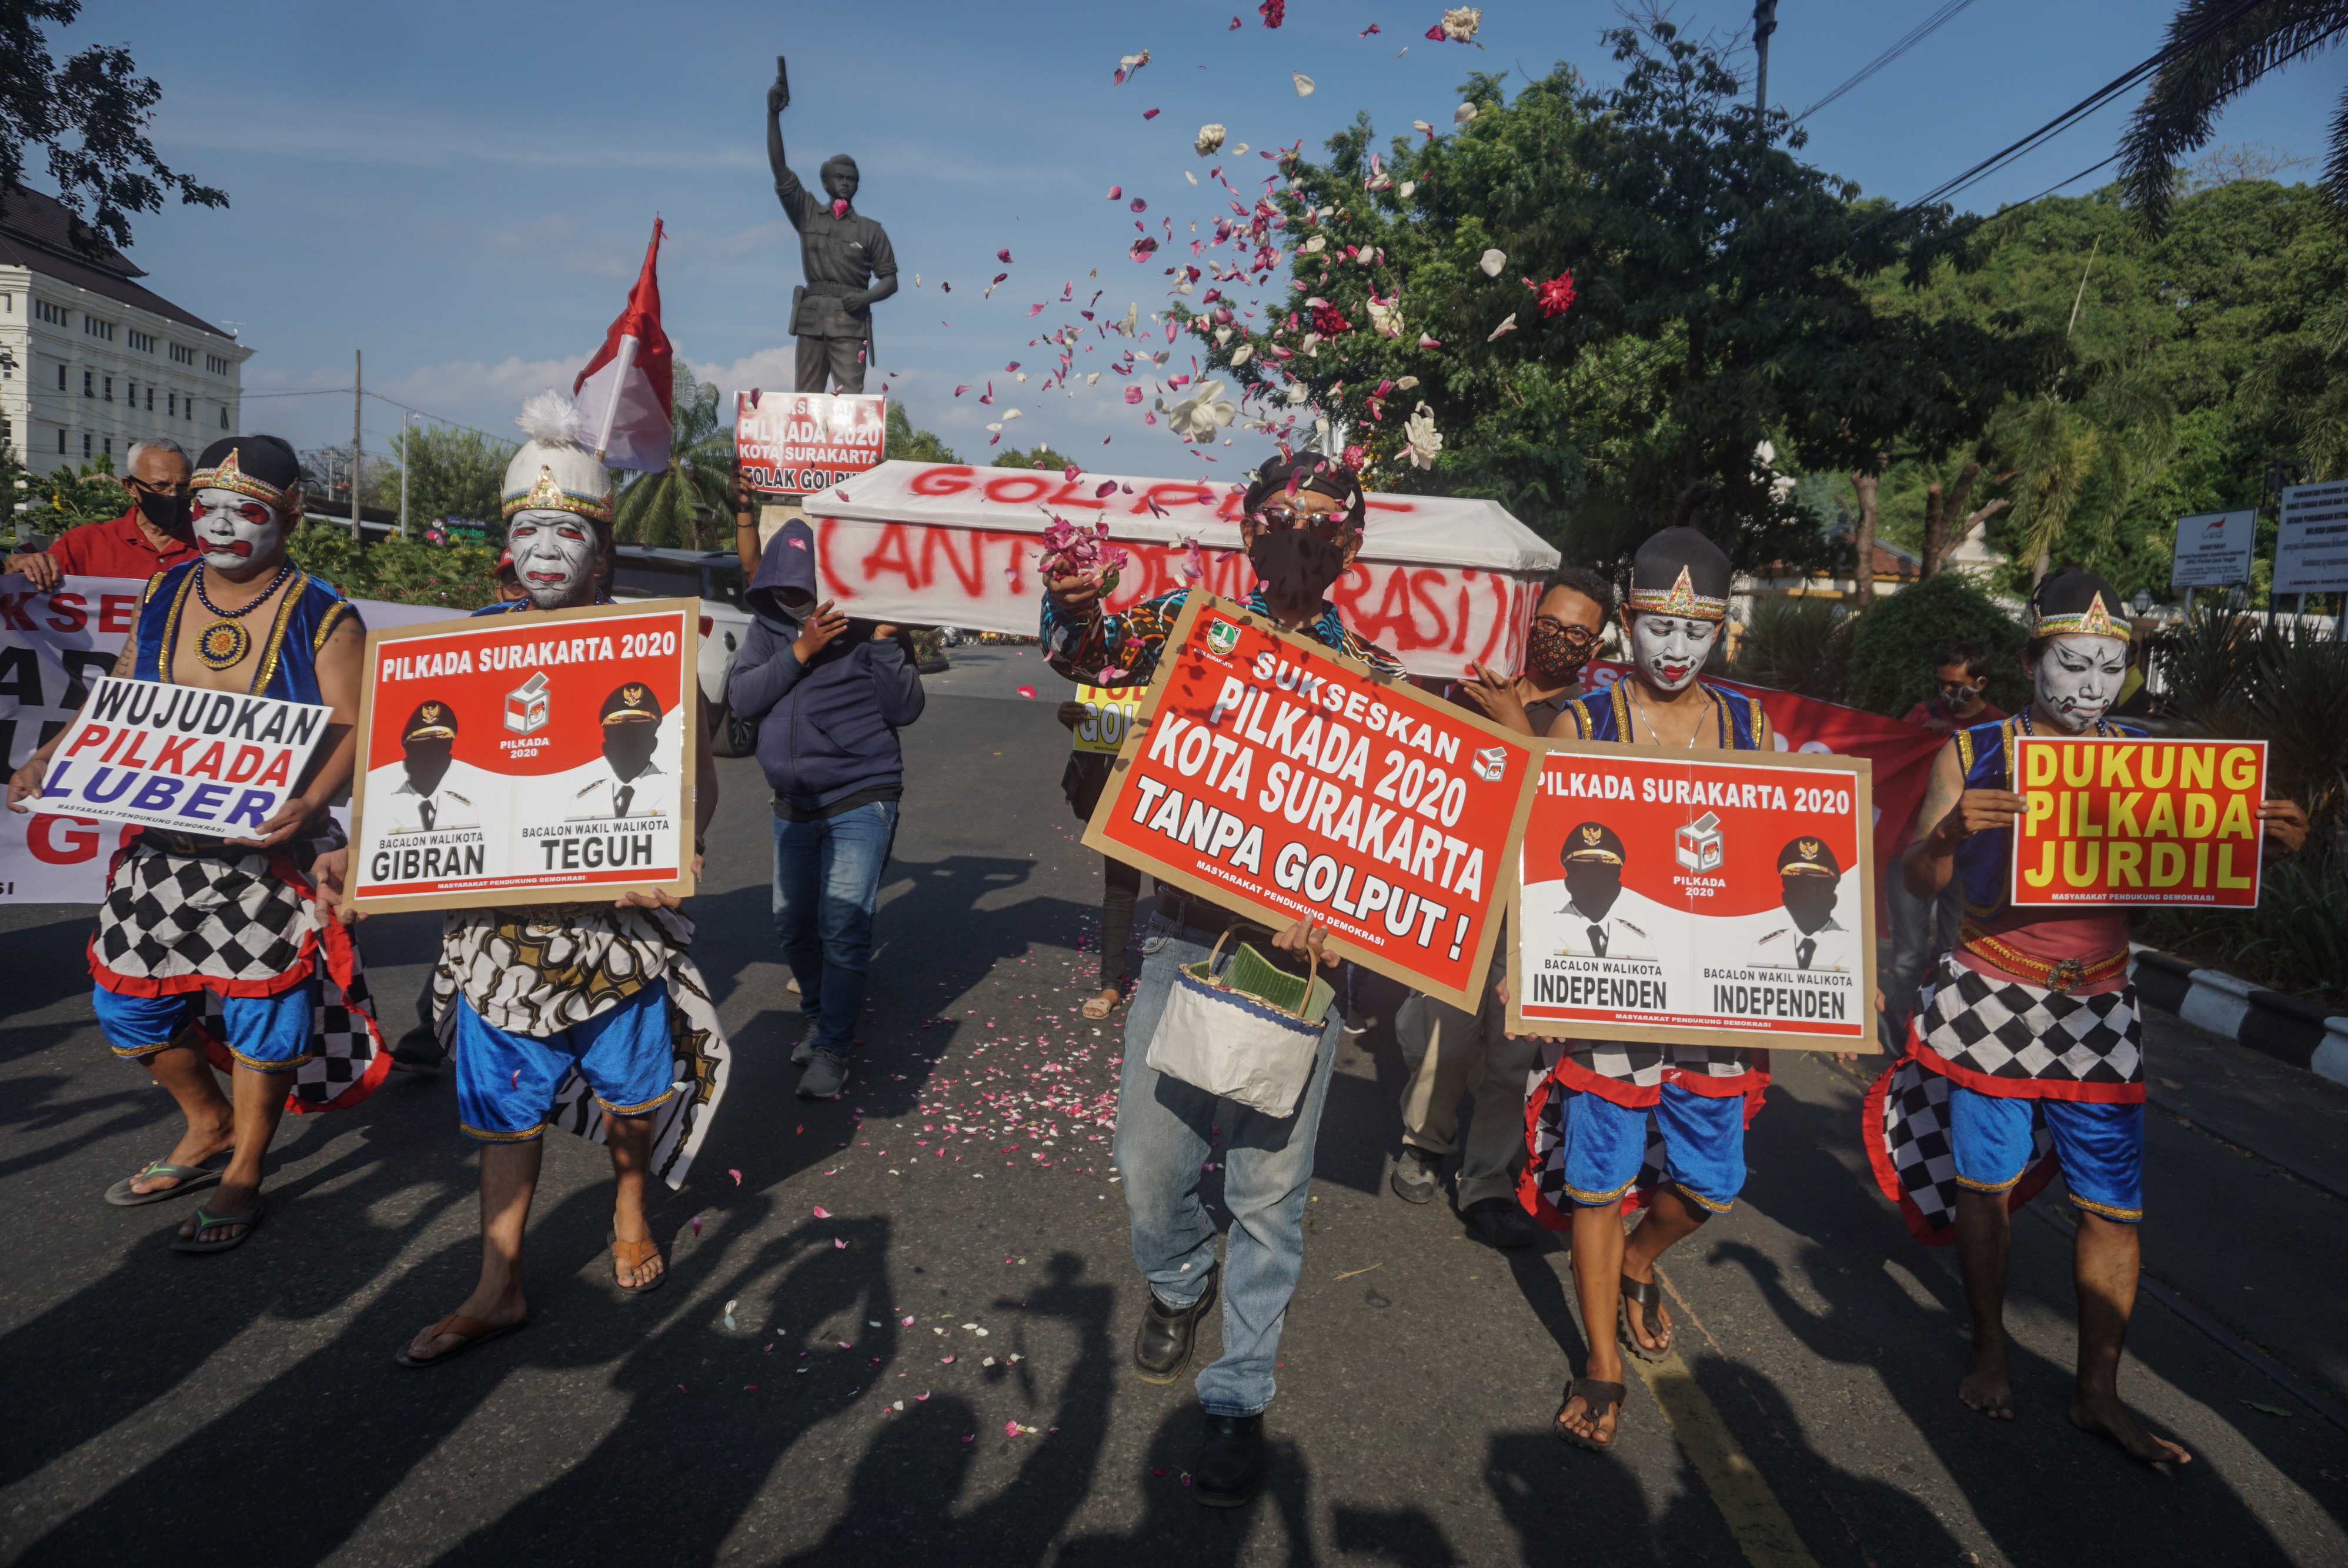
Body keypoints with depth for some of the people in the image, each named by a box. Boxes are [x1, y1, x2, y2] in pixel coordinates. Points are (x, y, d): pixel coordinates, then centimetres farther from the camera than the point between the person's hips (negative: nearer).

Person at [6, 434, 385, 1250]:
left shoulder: (323, 618, -9)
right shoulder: (162, 597, 7)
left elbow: (353, 730, -15)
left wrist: (311, 804, -33)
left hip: (271, 846, -5)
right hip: (166, 840, 6)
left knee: (262, 1007, 3)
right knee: (127, 996, 13)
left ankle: (244, 1172, 24)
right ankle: (209, 1127, 38)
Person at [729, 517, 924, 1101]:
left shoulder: (863, 628, -8)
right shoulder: (768, 627, 3)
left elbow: (906, 708, -11)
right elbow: (742, 698, -9)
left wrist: (883, 640, -21)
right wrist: (800, 652, -18)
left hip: (861, 801, -5)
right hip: (793, 805, 5)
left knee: (843, 928, -10)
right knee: (794, 926, 14)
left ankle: (833, 1047, 2)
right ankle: (818, 1015, 38)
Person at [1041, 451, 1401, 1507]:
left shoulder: (1373, 673, 1)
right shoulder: (1194, 622, 3)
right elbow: (1087, 651, 1)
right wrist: (1072, 606, -24)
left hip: (1296, 951, -1)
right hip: (1181, 937, 1)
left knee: (1270, 1186, 5)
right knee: (1151, 1159, 8)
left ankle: (1239, 1398, 24)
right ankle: (1178, 1284, 42)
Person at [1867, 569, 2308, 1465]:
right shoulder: (1972, 754, -2)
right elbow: (1918, 884, -5)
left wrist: (2269, 843, -13)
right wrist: (1954, 830, -25)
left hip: (2098, 1011, 2)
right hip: (1988, 1001, -2)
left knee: (2115, 1204, 3)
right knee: (1984, 1181, 8)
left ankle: (2097, 1392, 20)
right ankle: (1990, 1351, 30)